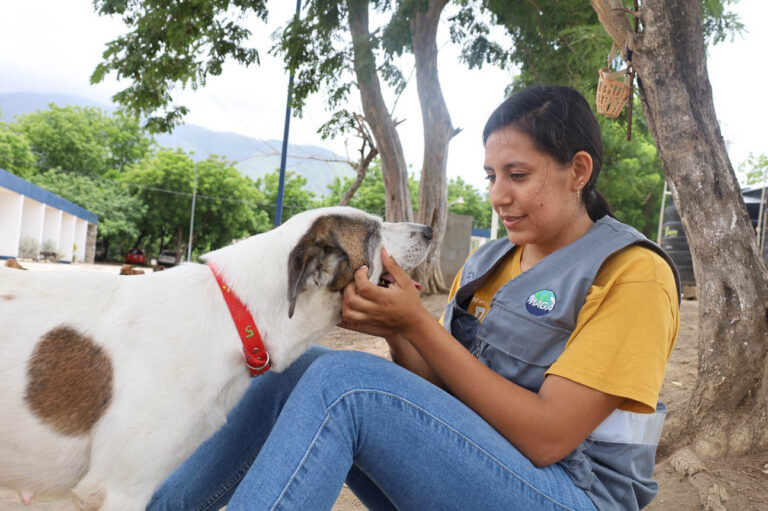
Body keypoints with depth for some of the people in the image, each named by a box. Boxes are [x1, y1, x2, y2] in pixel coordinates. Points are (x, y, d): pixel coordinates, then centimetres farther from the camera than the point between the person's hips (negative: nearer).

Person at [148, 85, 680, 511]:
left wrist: (418, 324, -20)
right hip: (462, 468, 6)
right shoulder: (487, 262, 10)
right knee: (298, 369, -12)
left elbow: (547, 436, -19)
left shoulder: (634, 272, -10)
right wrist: (395, 329, -13)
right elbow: (441, 388, 7)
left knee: (342, 380, -27)